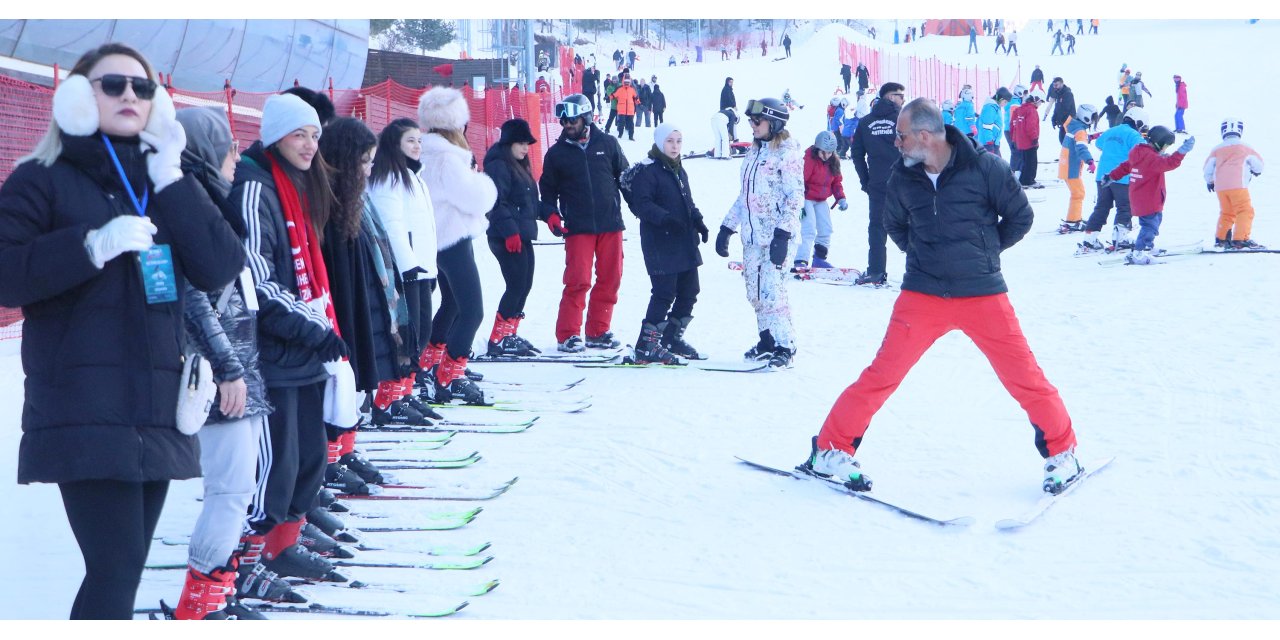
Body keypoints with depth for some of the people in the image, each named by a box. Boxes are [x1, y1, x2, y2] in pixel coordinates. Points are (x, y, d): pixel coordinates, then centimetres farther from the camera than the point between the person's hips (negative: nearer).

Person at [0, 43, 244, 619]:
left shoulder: (164, 184, 16)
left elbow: (222, 269, 1)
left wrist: (170, 181, -6)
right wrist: (92, 245, -22)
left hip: (156, 407, 6)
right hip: (84, 412, -5)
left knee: (119, 569, 9)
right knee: (119, 567, -15)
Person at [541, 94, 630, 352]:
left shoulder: (607, 144, 6)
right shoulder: (556, 153, 5)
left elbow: (624, 176, 13)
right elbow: (548, 189, 10)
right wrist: (551, 214, -5)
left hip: (611, 224, 2)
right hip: (577, 227, -2)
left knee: (610, 279, 4)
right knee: (578, 281, -10)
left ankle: (598, 332, 16)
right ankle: (568, 335, 0)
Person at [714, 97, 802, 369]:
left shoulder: (787, 153, -8)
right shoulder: (753, 153, 16)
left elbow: (796, 196, -14)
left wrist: (783, 234, -21)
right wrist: (727, 227, 18)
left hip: (778, 235, -8)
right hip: (752, 236, 8)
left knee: (772, 290, -13)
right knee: (755, 293, 9)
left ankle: (785, 346, -4)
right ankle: (767, 341, 20)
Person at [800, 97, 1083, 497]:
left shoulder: (984, 168, -10)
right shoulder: (902, 176, 0)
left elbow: (1020, 216, 2)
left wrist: (983, 251, 5)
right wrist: (921, 253, 10)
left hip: (983, 295, -1)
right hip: (922, 295, 2)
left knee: (1025, 378, 2)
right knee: (882, 375, -3)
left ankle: (1062, 453, 20)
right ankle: (831, 451, 7)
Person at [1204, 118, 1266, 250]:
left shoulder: (1217, 150, 13)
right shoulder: (1244, 148, 5)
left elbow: (1208, 167, 15)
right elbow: (1257, 162, 12)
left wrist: (1209, 181, 35)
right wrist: (1257, 171, 36)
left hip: (1220, 187, 5)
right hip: (1238, 185, -5)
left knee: (1226, 213, 20)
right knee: (1245, 211, -4)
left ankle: (1220, 238, 21)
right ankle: (1240, 239, -17)